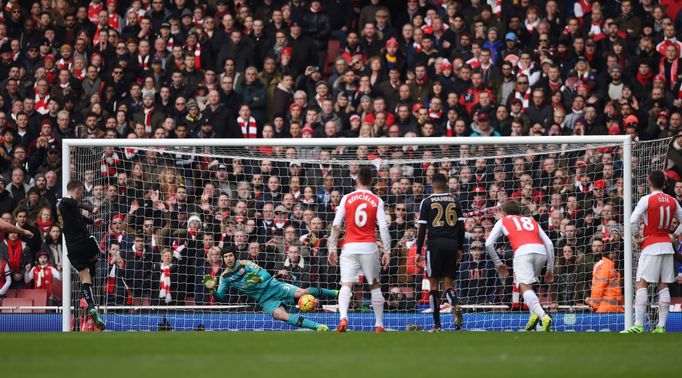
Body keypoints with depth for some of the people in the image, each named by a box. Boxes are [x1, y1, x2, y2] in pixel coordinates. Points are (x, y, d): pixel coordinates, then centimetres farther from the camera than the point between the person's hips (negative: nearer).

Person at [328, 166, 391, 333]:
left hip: (350, 247, 0)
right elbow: (383, 228, -5)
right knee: (375, 286, 14)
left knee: (346, 285, -5)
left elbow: (336, 225, 1)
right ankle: (379, 324, 14)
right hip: (369, 247, 0)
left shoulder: (347, 198, 3)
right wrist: (387, 251, -2)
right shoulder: (377, 201, 2)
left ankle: (343, 317, -28)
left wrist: (332, 248, 7)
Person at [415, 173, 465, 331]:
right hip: (452, 244, 3)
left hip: (435, 243, -3)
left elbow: (422, 228, -2)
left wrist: (418, 251, 2)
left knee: (434, 283, 4)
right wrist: (460, 248, 15)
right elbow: (461, 226, 8)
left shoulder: (427, 202, 1)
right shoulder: (454, 201, 9)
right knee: (448, 283, 8)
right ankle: (455, 306, -24)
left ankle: (437, 323, 1)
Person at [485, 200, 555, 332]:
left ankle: (543, 316, -39)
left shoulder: (503, 221, 27)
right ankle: (534, 315, 4)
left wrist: (498, 264, 28)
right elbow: (549, 244, 25)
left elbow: (489, 243, 18)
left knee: (525, 287, -16)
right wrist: (550, 270, 27)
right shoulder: (531, 221, 34)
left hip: (523, 251, -4)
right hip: (541, 251, 4)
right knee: (528, 285, 25)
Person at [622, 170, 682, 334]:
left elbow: (633, 220, -17)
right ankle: (661, 326, 3)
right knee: (663, 286, 7)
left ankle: (638, 325, -17)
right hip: (667, 245, 6)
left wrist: (636, 237, -3)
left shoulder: (647, 200, -9)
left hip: (651, 246, -6)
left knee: (641, 284, -7)